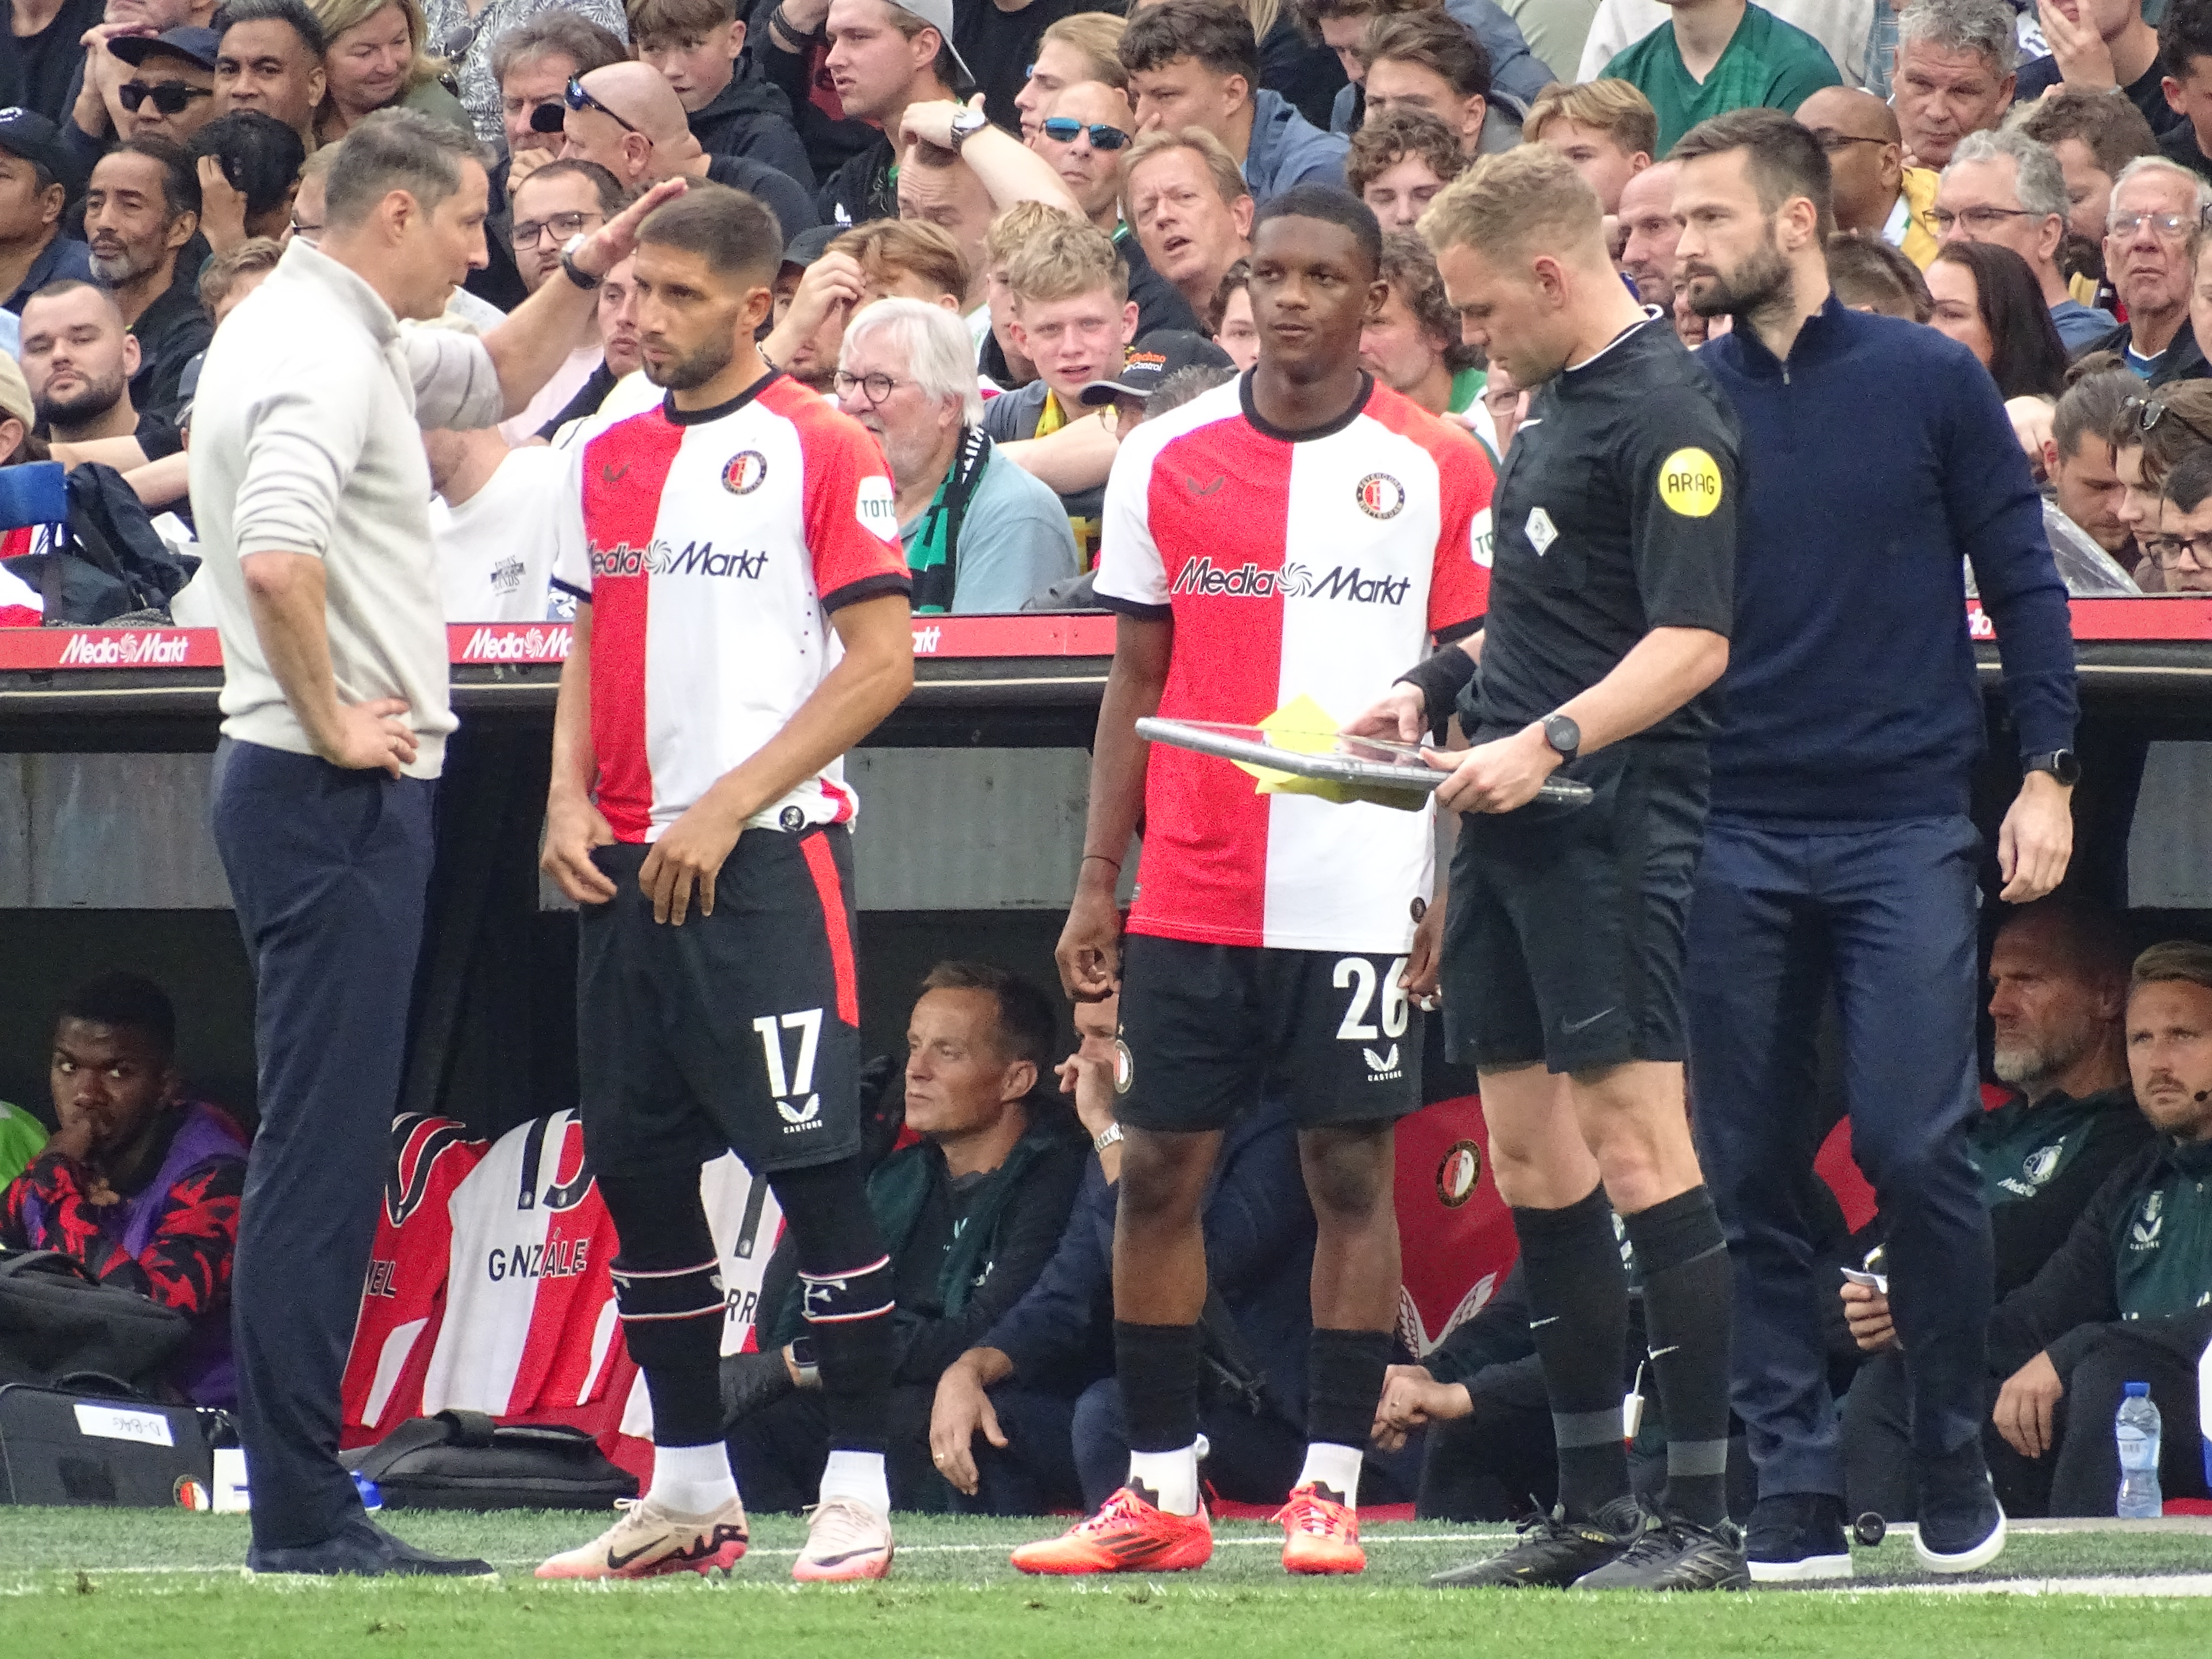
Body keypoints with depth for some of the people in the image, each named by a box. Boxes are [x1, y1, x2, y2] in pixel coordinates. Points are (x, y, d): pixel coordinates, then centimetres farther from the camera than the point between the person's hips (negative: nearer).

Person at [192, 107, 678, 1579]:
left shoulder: (345, 339, 17)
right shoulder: (319, 354, -15)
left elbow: (495, 383, 35)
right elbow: (276, 556, -30)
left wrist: (589, 277, 21)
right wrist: (331, 723, -20)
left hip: (350, 795, 11)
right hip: (333, 794, -11)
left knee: (330, 1155, 11)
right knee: (322, 1151, -10)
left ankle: (308, 1505, 13)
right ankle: (302, 1511, -10)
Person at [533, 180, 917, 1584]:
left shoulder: (823, 454, -5)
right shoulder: (609, 462, 15)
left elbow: (882, 663, -10)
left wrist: (728, 808, -14)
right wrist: (571, 799, 3)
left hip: (772, 853, -7)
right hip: (630, 868, 7)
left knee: (813, 1158, -9)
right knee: (638, 1166, 7)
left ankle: (860, 1493, -6)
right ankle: (692, 1493, 15)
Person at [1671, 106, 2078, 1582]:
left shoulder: (1930, 381, 3)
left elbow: (2021, 577, 5)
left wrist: (2047, 771, -3)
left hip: (1906, 826, -3)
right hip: (1734, 837, 3)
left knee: (1917, 1148, -9)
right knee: (1751, 1173, 1)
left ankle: (1956, 1462, 7)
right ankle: (1798, 1489, 6)